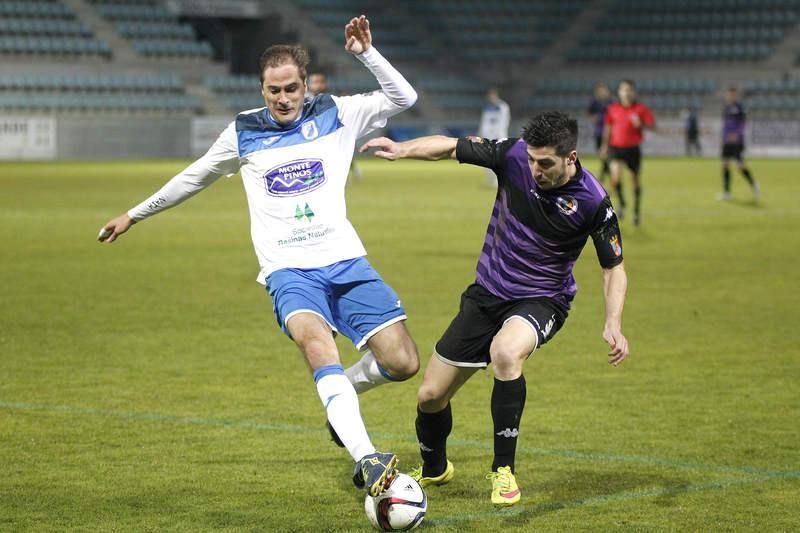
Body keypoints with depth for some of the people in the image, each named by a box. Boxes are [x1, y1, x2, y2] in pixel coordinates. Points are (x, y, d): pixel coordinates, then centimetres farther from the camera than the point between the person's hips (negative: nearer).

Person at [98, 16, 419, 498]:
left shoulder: (337, 115, 9)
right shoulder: (243, 133, 10)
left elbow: (403, 98, 7)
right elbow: (194, 178, 25)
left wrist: (366, 53, -7)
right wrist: (135, 215, 33)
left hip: (346, 261, 2)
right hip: (289, 270, -2)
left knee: (402, 362, -9)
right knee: (317, 342, -33)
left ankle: (341, 395, 25)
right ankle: (367, 460, -46)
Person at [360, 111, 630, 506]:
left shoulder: (593, 201, -19)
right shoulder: (513, 154, -14)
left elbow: (614, 267, -8)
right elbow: (451, 147, -4)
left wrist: (613, 325, -21)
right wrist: (403, 148, -22)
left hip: (541, 300, -4)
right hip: (487, 294, 4)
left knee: (506, 352, -39)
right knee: (430, 396, 5)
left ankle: (504, 470, -23)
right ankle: (434, 469, 38)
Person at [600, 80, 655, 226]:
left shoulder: (641, 109, -4)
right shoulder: (613, 109, 3)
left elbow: (653, 125, -5)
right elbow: (608, 128, 15)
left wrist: (641, 124, -24)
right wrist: (605, 146, 17)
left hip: (633, 148, 0)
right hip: (616, 147, 0)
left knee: (636, 180, 9)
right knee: (616, 177, -20)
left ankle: (637, 211, 27)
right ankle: (621, 203, 4)